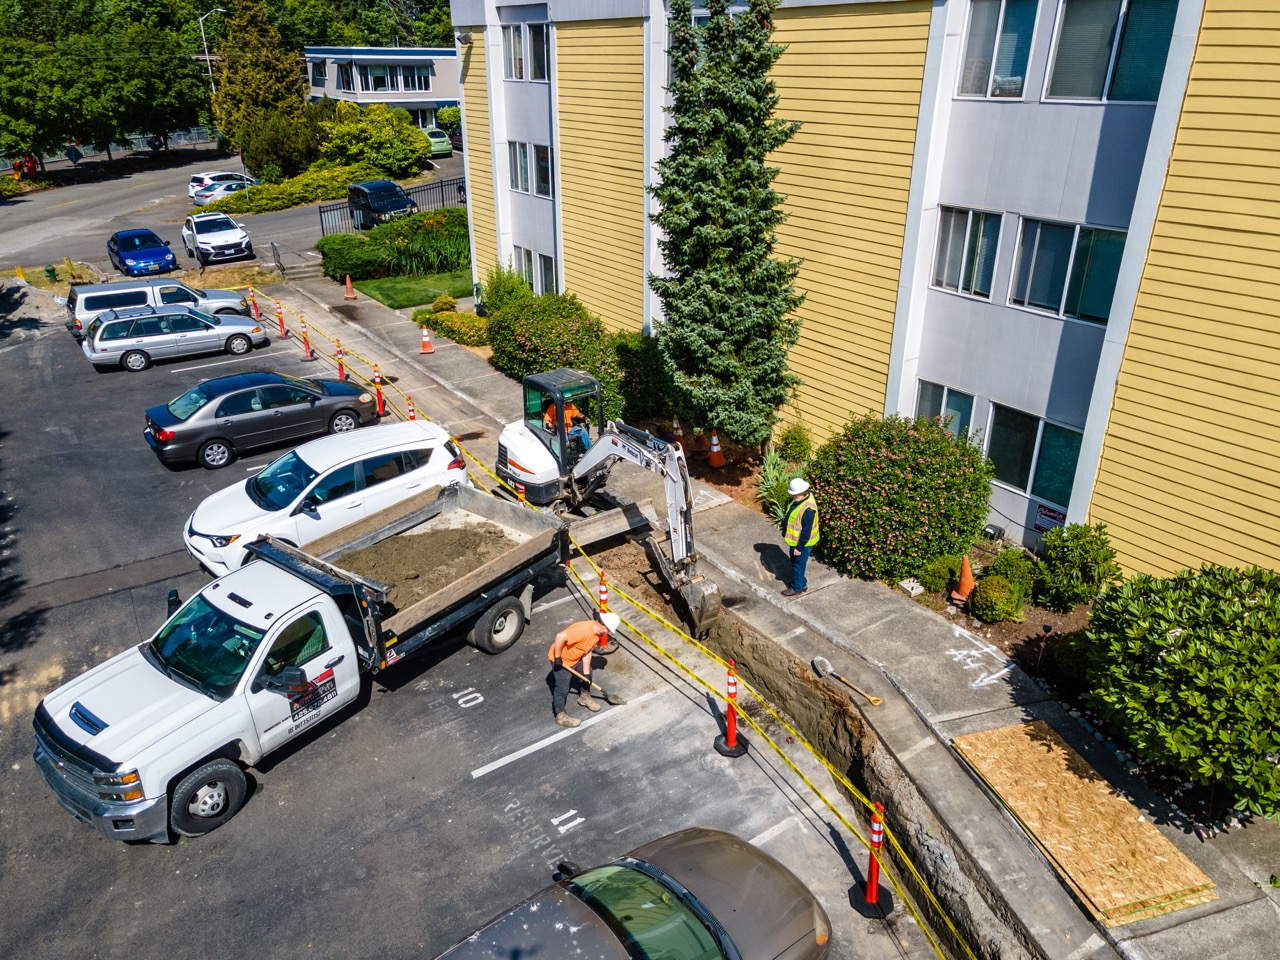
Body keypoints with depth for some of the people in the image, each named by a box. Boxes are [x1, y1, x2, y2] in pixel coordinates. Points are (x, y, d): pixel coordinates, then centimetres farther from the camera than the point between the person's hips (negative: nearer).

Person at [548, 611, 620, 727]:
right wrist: (557, 658, -31)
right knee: (562, 688, 3)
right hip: (561, 660, -9)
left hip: (576, 658, 9)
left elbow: (588, 652, -1)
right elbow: (560, 637, -42)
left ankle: (584, 698, 46)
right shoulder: (584, 630, -38)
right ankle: (560, 716, 20)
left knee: (587, 675, 23)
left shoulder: (597, 632, -8)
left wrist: (586, 673, -3)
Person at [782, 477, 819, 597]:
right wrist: (786, 533, 19)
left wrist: (799, 547, -20)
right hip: (795, 540, 9)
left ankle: (796, 588, 29)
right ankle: (802, 584, 42)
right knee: (794, 563, 24)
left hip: (803, 543, -9)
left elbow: (806, 531, -27)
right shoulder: (800, 499, -5)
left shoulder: (808, 509, -34)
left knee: (798, 565, 10)